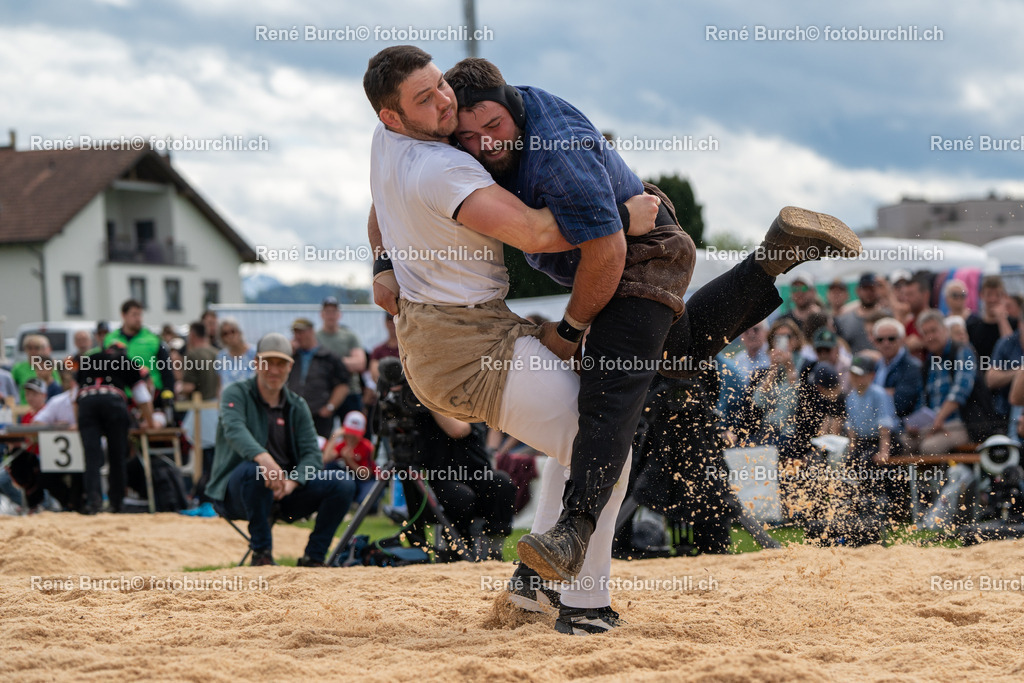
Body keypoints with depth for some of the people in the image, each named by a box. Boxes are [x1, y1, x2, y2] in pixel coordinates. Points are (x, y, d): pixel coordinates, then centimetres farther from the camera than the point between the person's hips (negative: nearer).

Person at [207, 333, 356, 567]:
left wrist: (292, 482, -22)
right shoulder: (236, 394, -3)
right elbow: (235, 430, -24)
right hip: (234, 492, -5)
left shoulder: (297, 406, 12)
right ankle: (261, 552, -26)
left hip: (287, 491, 5)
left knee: (344, 486, -12)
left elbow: (312, 453, 1)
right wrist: (264, 459, -45)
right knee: (255, 469, -38)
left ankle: (313, 557, -6)